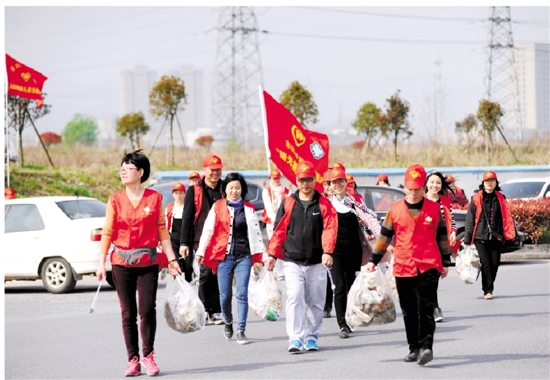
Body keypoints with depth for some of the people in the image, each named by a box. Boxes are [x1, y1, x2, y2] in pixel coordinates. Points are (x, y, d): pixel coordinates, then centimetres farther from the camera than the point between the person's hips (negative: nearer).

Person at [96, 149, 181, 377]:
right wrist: (101, 262, -4)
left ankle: (148, 356, 6)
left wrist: (171, 259, 4)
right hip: (122, 262, 1)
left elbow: (162, 230, 6)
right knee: (128, 313, 3)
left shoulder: (154, 198, 1)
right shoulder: (115, 200, 2)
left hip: (148, 262, -1)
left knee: (147, 309, -7)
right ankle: (133, 360, 10)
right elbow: (108, 232, 2)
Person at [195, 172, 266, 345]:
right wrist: (200, 252, 2)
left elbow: (256, 232, 10)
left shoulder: (248, 208, 8)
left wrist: (261, 255, 6)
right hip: (223, 256, 0)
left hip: (243, 256, 0)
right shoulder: (217, 207, 5)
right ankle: (228, 323, 29)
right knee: (225, 295, 3)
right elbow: (208, 230, 6)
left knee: (242, 294, -6)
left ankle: (241, 331, -1)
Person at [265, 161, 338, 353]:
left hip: (316, 263, 0)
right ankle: (295, 338, -16)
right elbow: (279, 230, 9)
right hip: (292, 262, 0)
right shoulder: (288, 203, 7)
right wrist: (273, 254, 4)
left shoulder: (324, 204, 3)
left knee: (315, 301, 6)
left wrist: (327, 251, -22)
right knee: (294, 298, -13)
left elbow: (329, 229, -8)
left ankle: (311, 337, 18)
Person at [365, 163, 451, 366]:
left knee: (425, 309, -12)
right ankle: (414, 348, 16)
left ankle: (426, 346, -15)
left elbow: (442, 237, 13)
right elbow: (384, 236, 12)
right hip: (403, 267, 2)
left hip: (428, 267, -2)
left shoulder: (434, 208, 5)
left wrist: (445, 263, 14)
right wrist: (373, 260, 9)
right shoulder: (395, 209, 6)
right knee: (409, 311, 8)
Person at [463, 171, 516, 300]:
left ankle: (489, 288, 20)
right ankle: (487, 290, -6)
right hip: (481, 237, -3)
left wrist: (510, 233, 0)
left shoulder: (500, 198, 9)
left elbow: (507, 217, 11)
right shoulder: (476, 199, 1)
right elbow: (470, 220, 3)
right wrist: (467, 240, 3)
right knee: (486, 263, -10)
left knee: (495, 263, 4)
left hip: (496, 236, 3)